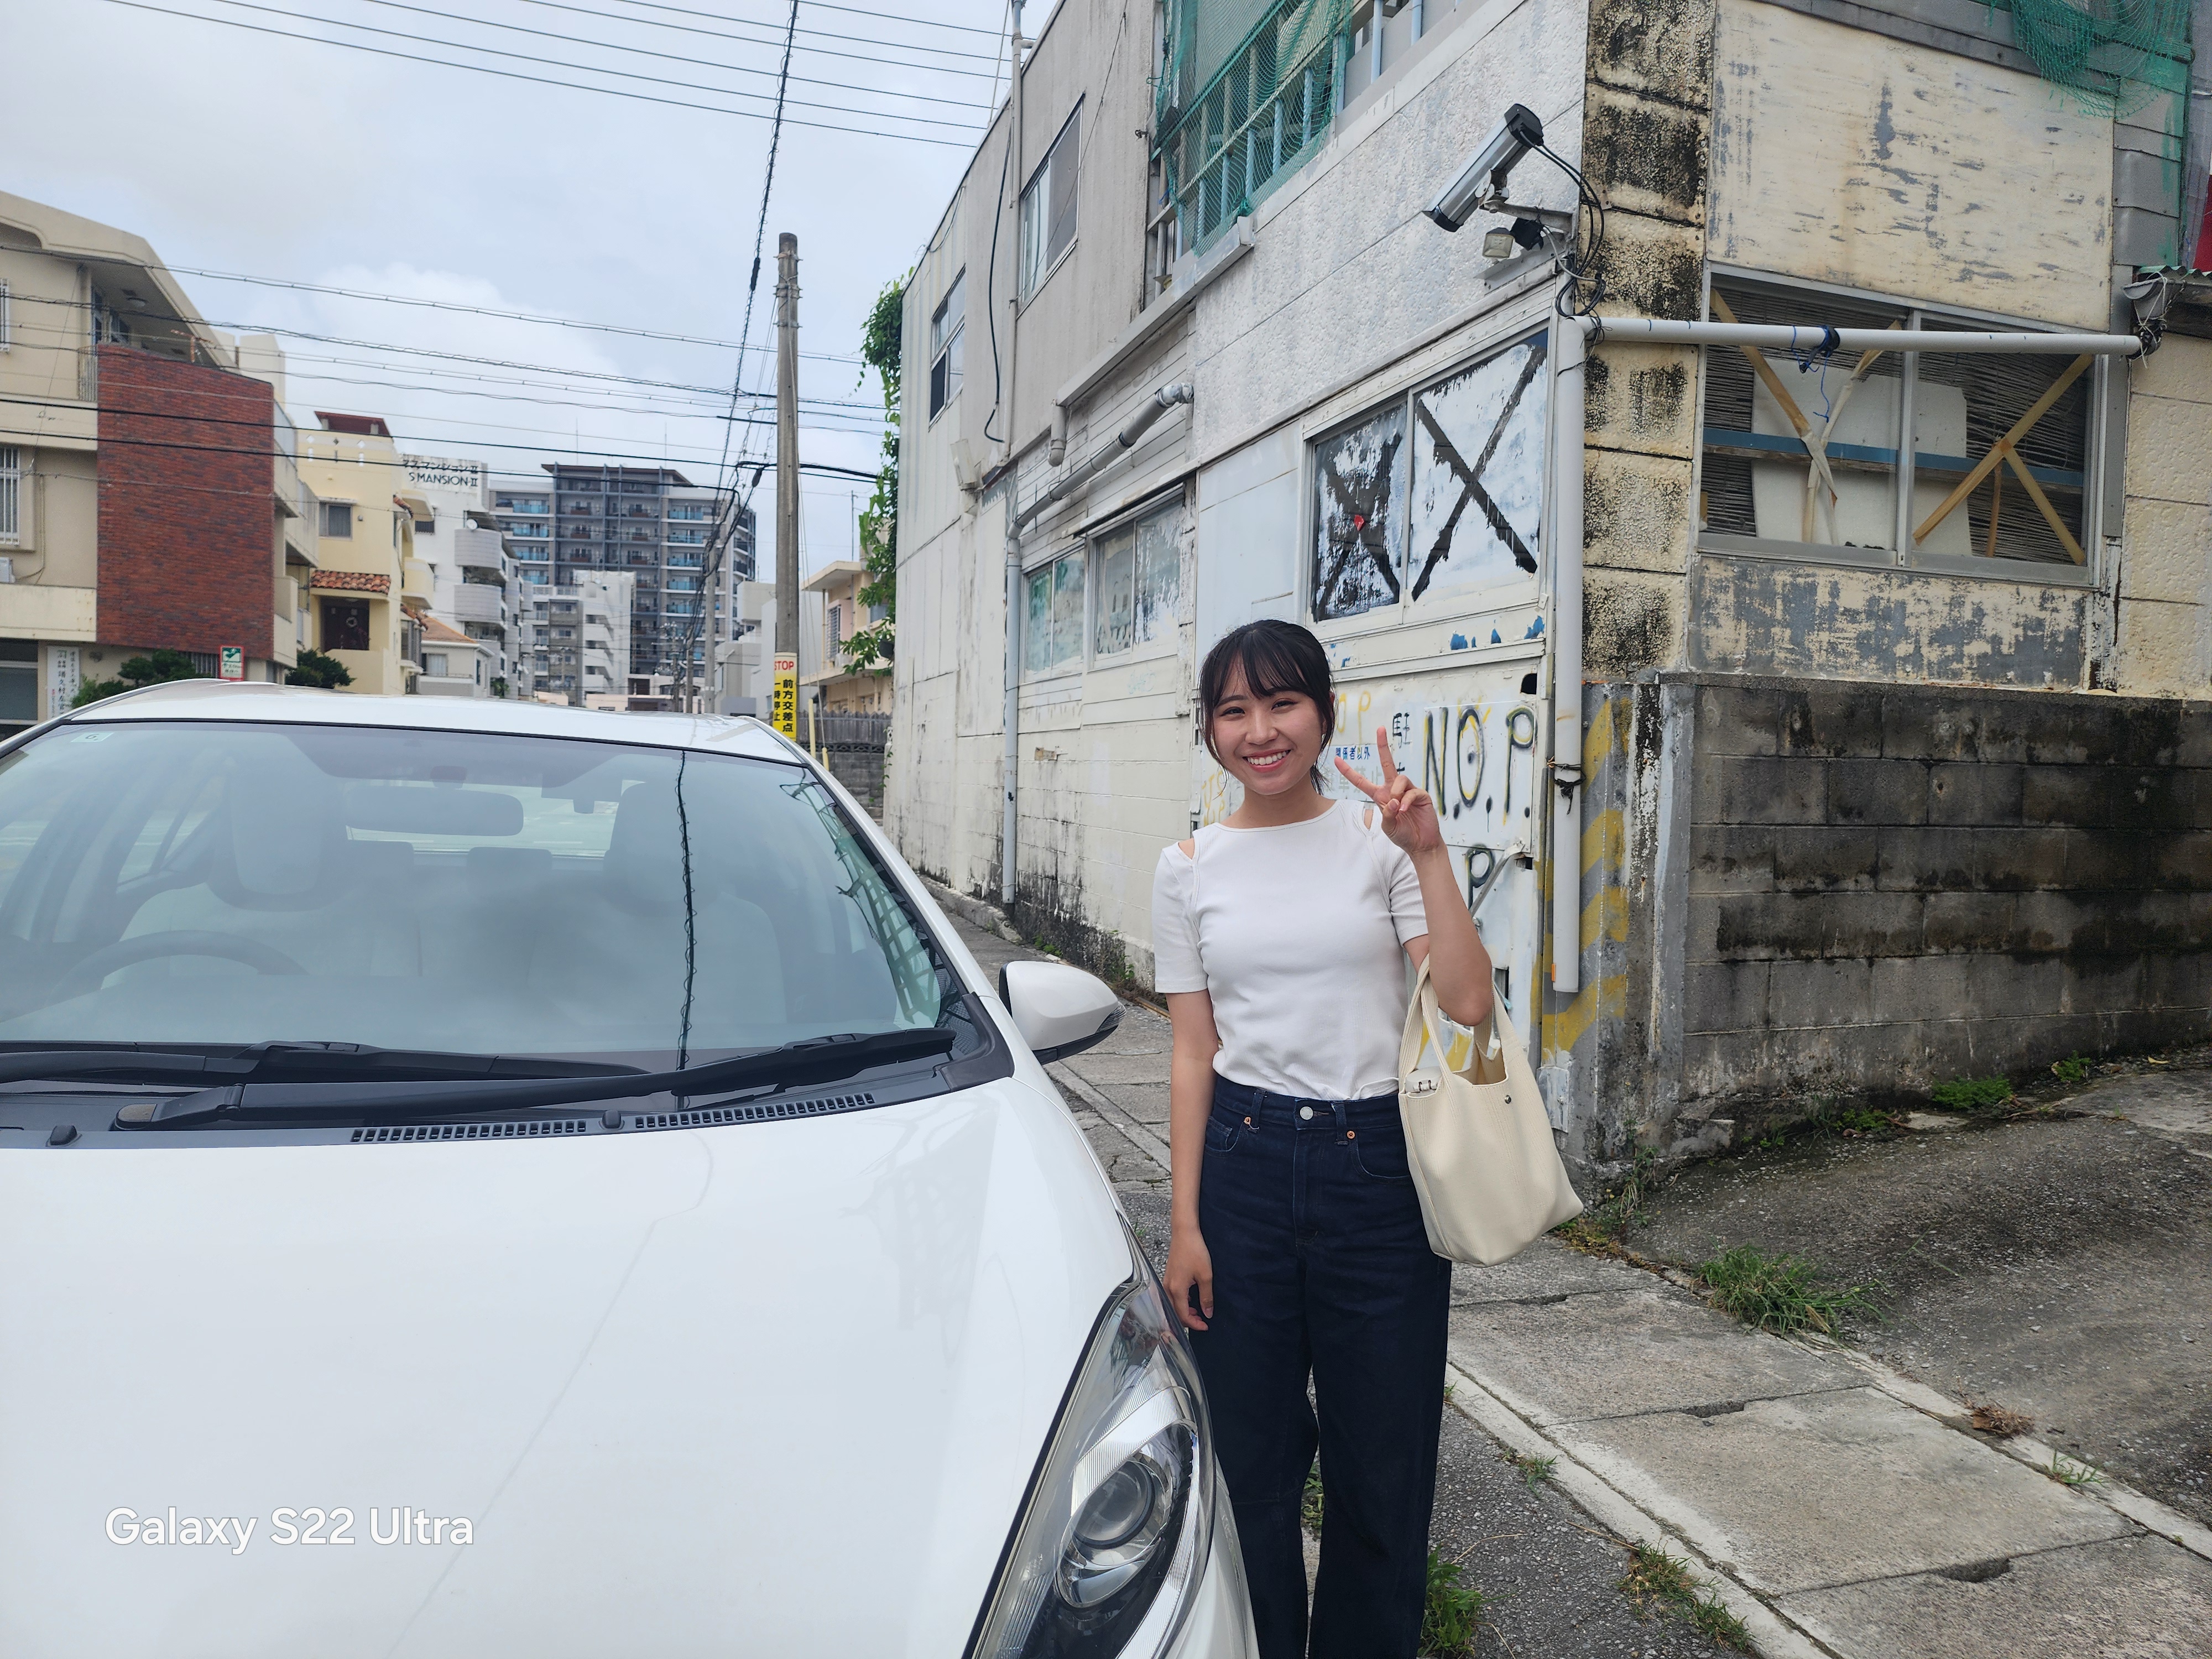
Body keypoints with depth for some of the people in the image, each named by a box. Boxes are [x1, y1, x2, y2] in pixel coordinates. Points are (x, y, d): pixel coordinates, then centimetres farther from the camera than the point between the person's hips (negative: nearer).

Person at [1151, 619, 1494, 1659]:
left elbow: (1467, 1005, -11)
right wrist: (1185, 1223, 0)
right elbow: (1193, 1055, 3)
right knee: (1250, 1450, 13)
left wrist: (1429, 855, -19)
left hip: (1377, 1164, -1)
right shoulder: (1190, 867, 3)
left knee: (1381, 1457, 12)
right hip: (1243, 1163, 1)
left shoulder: (1381, 839, -2)